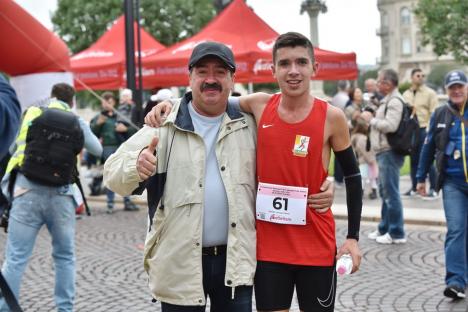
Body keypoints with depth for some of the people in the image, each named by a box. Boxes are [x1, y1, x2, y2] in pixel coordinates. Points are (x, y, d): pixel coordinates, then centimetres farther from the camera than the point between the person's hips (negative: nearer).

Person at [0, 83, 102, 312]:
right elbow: (97, 150, 17)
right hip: (61, 194, 0)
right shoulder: (75, 121, 9)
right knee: (65, 257, 14)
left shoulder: (29, 114, 13)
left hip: (27, 192, 0)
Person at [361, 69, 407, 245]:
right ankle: (385, 228, 25)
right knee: (385, 192, 16)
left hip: (389, 152, -11)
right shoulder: (388, 100, 19)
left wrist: (371, 119, -13)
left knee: (391, 192, -8)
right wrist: (371, 118, 6)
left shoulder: (394, 101, -13)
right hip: (384, 152, 11)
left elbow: (391, 125, -23)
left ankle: (396, 233, -3)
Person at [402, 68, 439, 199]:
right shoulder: (406, 94, 13)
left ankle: (433, 189, 1)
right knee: (414, 160, 11)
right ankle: (414, 187, 21)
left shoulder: (430, 93, -2)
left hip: (424, 130, -5)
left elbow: (434, 114, -8)